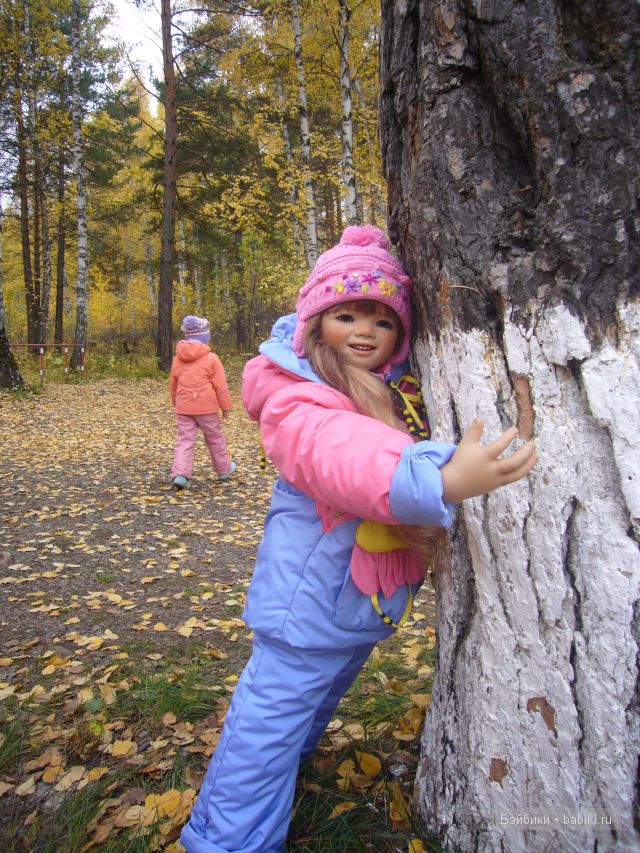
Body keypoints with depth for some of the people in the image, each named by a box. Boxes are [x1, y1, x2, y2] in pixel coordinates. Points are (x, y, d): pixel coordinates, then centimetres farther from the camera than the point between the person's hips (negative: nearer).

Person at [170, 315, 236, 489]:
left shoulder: (177, 359, 7)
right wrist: (226, 405, 2)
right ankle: (224, 469, 27)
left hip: (183, 408, 3)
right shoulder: (211, 358, -8)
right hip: (206, 407, -3)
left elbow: (173, 385, 16)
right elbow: (220, 386, -7)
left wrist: (176, 403, 29)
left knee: (184, 439, 2)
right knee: (215, 438, 13)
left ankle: (180, 473, -14)